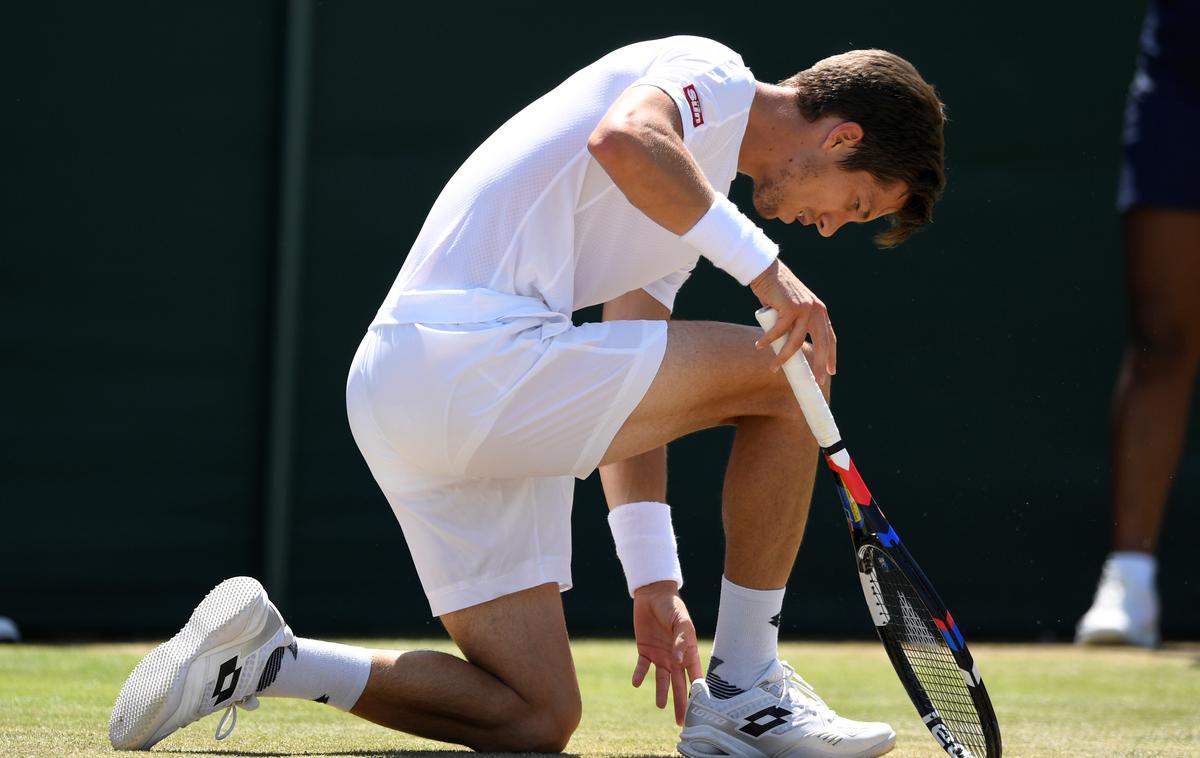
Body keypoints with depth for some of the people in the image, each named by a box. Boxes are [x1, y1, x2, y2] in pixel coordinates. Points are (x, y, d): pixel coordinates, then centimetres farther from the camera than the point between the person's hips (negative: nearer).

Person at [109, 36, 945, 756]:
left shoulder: (684, 202, 28)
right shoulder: (711, 73, 0)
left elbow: (630, 402, 24)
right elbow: (623, 142, -25)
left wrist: (654, 580, 17)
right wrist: (762, 263, -22)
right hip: (470, 358, -10)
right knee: (786, 375, -6)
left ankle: (261, 656, 4)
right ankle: (743, 691, 0)